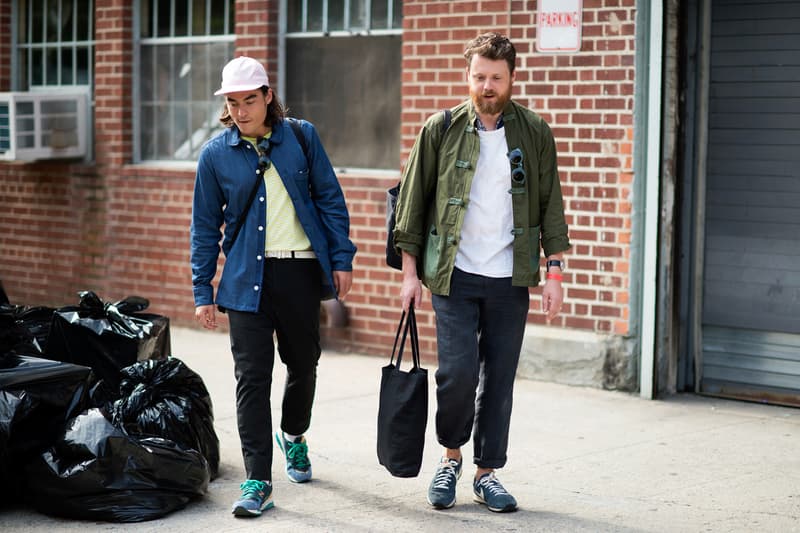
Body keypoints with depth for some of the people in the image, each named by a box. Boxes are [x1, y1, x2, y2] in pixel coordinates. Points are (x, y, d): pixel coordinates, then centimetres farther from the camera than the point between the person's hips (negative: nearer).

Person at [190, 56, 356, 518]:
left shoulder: (302, 137, 1)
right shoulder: (216, 154, 0)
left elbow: (330, 200, 6)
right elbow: (205, 227, 5)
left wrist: (341, 259, 1)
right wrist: (203, 292, 3)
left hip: (302, 271, 1)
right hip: (248, 277, -1)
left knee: (303, 363, 15)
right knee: (253, 376, -6)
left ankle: (293, 436, 44)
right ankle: (258, 481, -3)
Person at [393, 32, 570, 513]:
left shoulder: (535, 133, 3)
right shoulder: (441, 130, 0)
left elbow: (551, 205, 6)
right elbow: (413, 202, 4)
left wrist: (554, 272, 0)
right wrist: (410, 271, 1)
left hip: (509, 279, 2)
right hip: (453, 275, -1)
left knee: (500, 379, 5)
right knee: (458, 372, -9)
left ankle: (487, 472, 18)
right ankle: (451, 456, 16)